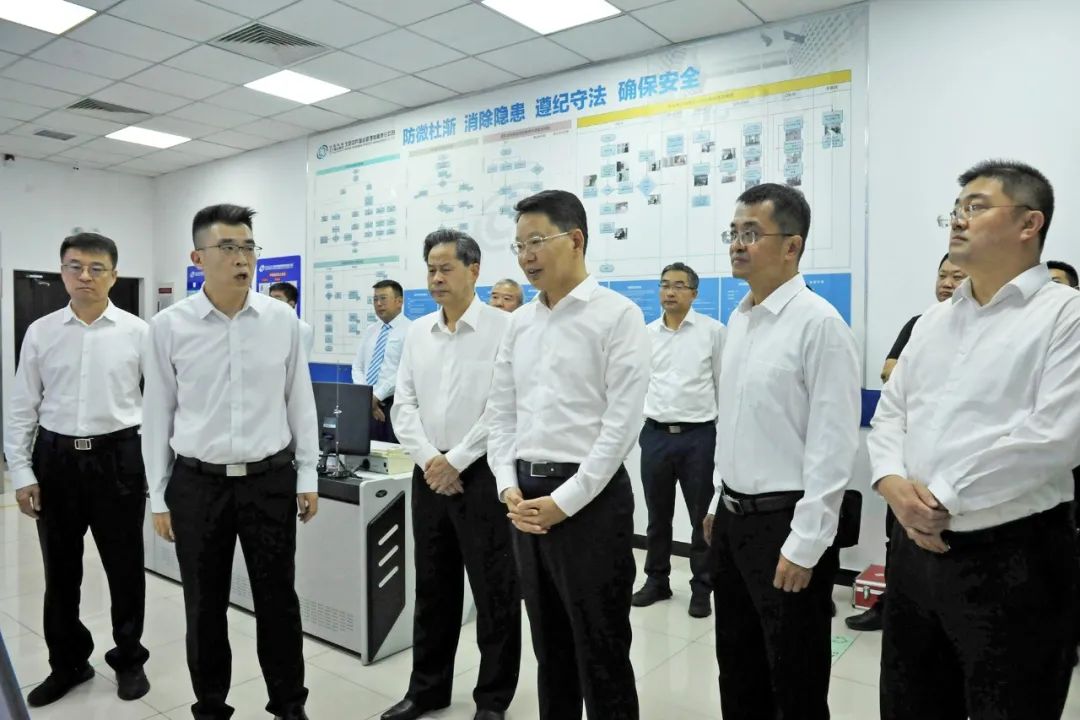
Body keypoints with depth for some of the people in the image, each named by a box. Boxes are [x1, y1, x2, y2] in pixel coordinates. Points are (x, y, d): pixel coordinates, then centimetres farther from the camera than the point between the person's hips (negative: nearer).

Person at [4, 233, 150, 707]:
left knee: (124, 567, 9)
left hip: (117, 457, -2)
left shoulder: (138, 332, -4)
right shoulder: (40, 333, 3)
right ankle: (67, 663, 34)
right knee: (60, 570, 14)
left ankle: (129, 659, 29)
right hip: (56, 458, 2)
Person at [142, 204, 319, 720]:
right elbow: (157, 414, 2)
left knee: (278, 600, 10)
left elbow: (300, 402, 4)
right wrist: (158, 497, 2)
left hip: (271, 479, 0)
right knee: (205, 606, 13)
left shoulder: (282, 320, -2)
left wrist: (307, 476, 4)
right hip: (197, 483, 0)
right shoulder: (168, 326, -4)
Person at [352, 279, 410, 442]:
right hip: (367, 404, 6)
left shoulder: (410, 331, -6)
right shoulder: (370, 330, 14)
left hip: (395, 404, -6)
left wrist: (377, 395, -16)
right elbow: (358, 367, 11)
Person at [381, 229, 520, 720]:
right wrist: (428, 459, -8)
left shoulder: (503, 328, -8)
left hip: (482, 474, -5)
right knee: (432, 588, 16)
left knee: (494, 592, 6)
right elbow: (404, 404, 6)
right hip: (429, 473, 5)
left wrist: (455, 460, -14)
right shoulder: (418, 332, 9)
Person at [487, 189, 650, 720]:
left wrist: (564, 501, -16)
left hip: (590, 498, -6)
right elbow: (500, 413, 10)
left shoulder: (618, 315, -8)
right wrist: (510, 488, -3)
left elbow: (621, 423, -14)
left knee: (602, 653, 8)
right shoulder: (520, 322, 10)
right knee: (549, 647, 20)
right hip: (526, 497, 6)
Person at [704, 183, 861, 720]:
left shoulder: (818, 322, -16)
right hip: (732, 517, 7)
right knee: (738, 672, 22)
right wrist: (719, 503, 16)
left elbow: (832, 445, -18)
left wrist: (805, 543, -18)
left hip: (784, 521, -7)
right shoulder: (738, 319, 8)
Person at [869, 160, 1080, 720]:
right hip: (915, 546, 6)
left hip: (1012, 557, -6)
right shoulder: (933, 320, 12)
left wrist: (942, 498, -15)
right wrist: (895, 485, -9)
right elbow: (889, 414, 10)